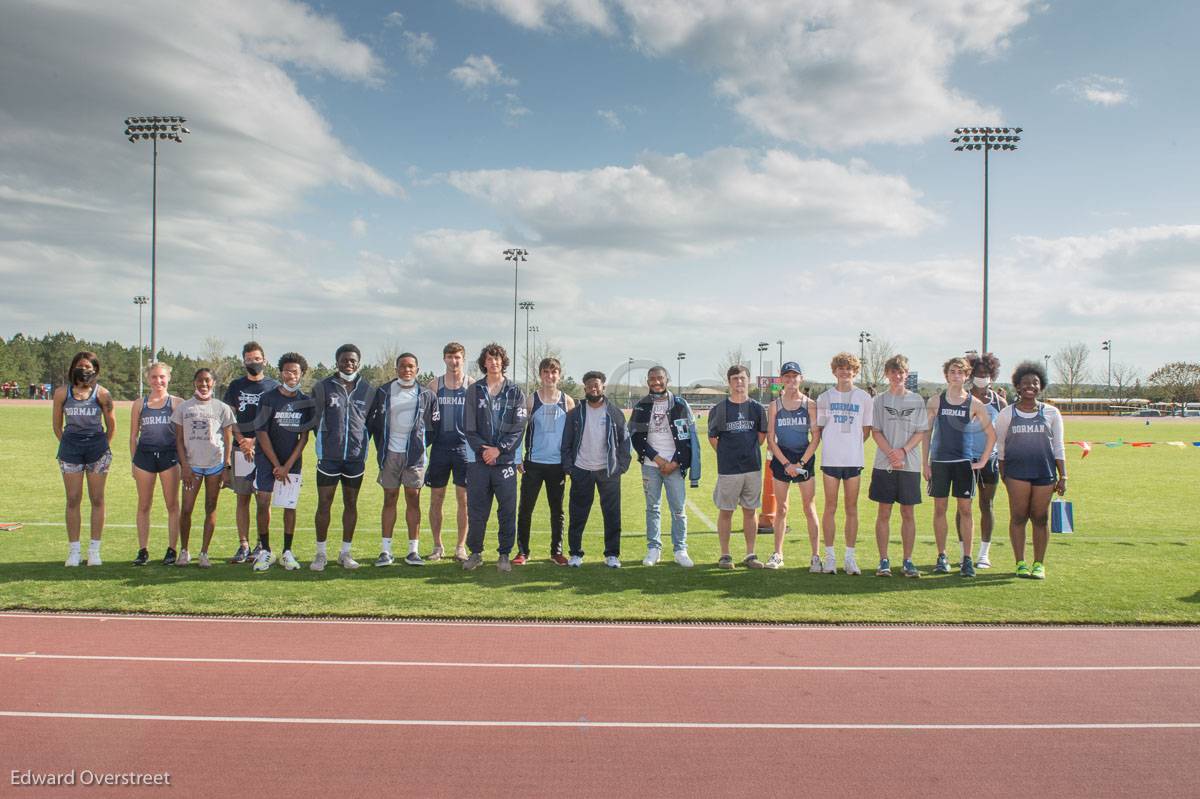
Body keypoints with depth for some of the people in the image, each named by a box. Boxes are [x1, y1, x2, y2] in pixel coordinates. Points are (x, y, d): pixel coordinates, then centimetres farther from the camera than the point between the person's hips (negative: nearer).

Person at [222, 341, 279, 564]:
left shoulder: (273, 386, 4)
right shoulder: (236, 386, 12)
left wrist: (255, 441, -10)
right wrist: (241, 441, -6)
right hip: (241, 450, 2)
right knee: (242, 498, 5)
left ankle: (261, 545, 7)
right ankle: (243, 545, 10)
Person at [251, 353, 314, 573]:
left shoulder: (306, 402, 1)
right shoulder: (268, 399, -5)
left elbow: (304, 437, 2)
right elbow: (261, 433, -6)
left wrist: (287, 466, -7)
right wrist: (276, 465, -9)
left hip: (293, 461, 2)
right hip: (267, 459, -2)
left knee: (290, 506, 3)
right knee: (263, 503, -6)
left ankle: (287, 553, 12)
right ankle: (265, 551, 6)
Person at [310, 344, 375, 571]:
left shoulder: (368, 390, 5)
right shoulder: (323, 387, -1)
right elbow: (317, 418, 7)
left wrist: (363, 446, 11)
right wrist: (327, 443, 7)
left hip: (356, 456, 2)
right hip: (328, 456, -2)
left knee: (351, 504, 10)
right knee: (324, 504, 2)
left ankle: (345, 552, 21)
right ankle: (320, 554, 13)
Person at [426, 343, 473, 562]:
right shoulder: (435, 385, 7)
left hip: (464, 447, -1)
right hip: (440, 447, 2)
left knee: (463, 499, 2)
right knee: (436, 500, 5)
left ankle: (461, 546, 12)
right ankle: (438, 546, 17)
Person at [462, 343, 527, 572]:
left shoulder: (515, 392, 5)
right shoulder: (474, 390, 7)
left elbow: (519, 426, -2)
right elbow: (468, 426, 3)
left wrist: (499, 449, -12)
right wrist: (482, 449, -10)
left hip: (506, 460, -1)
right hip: (479, 459, 1)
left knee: (507, 510, 1)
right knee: (476, 509, 5)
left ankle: (505, 555, 12)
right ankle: (475, 552, 17)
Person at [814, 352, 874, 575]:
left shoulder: (864, 397, 5)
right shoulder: (825, 397, 7)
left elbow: (866, 429, 11)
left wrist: (852, 445, 4)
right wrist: (834, 445, 5)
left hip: (854, 459, 0)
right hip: (830, 459, 0)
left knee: (852, 508, 4)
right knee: (830, 507, 2)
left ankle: (849, 556, 11)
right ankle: (829, 556, 8)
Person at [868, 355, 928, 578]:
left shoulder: (916, 400, 7)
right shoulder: (880, 400, 5)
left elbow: (921, 433, 4)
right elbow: (876, 432, 1)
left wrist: (903, 451, -12)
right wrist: (891, 454, -12)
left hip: (910, 465, 1)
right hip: (884, 465, -1)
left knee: (908, 513, 3)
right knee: (884, 513, 1)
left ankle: (907, 561, 11)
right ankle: (884, 561, 7)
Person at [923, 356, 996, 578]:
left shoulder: (974, 404, 3)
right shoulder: (935, 401, 4)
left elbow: (991, 434, 9)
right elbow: (926, 433, 6)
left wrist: (982, 462, 4)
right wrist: (926, 463, 1)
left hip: (963, 462, 0)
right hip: (939, 461, 0)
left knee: (965, 509, -1)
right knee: (940, 509, 3)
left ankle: (967, 559, 5)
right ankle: (941, 557, 12)